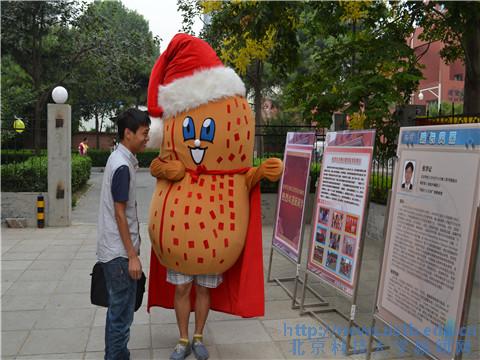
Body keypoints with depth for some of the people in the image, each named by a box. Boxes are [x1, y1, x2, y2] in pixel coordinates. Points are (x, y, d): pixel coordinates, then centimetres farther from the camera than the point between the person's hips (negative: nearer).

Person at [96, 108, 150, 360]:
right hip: (120, 253, -10)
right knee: (122, 313, 1)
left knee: (117, 310, 19)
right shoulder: (123, 166, -19)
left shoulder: (120, 159, 10)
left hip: (113, 250, 10)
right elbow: (119, 214, -19)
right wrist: (132, 256, -16)